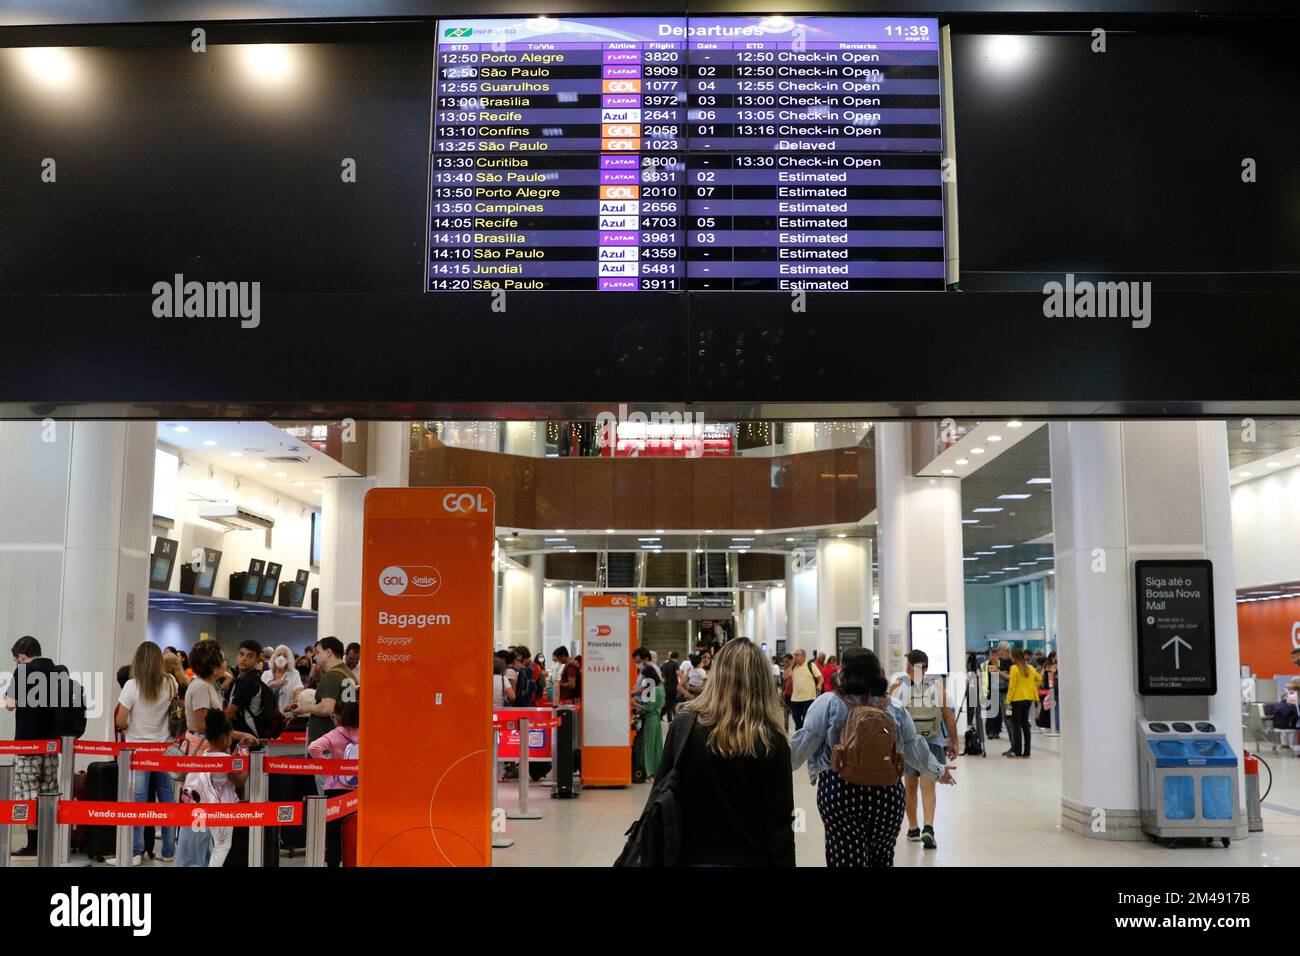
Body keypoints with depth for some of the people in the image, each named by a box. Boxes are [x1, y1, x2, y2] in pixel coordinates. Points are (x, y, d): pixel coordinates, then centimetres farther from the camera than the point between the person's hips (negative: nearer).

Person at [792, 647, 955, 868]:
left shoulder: (828, 703, -4)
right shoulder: (895, 708, 7)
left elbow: (804, 743, -5)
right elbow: (914, 749, 15)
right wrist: (939, 771, 32)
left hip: (840, 793, -3)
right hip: (888, 792, 4)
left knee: (847, 858, 2)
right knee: (882, 857, 17)